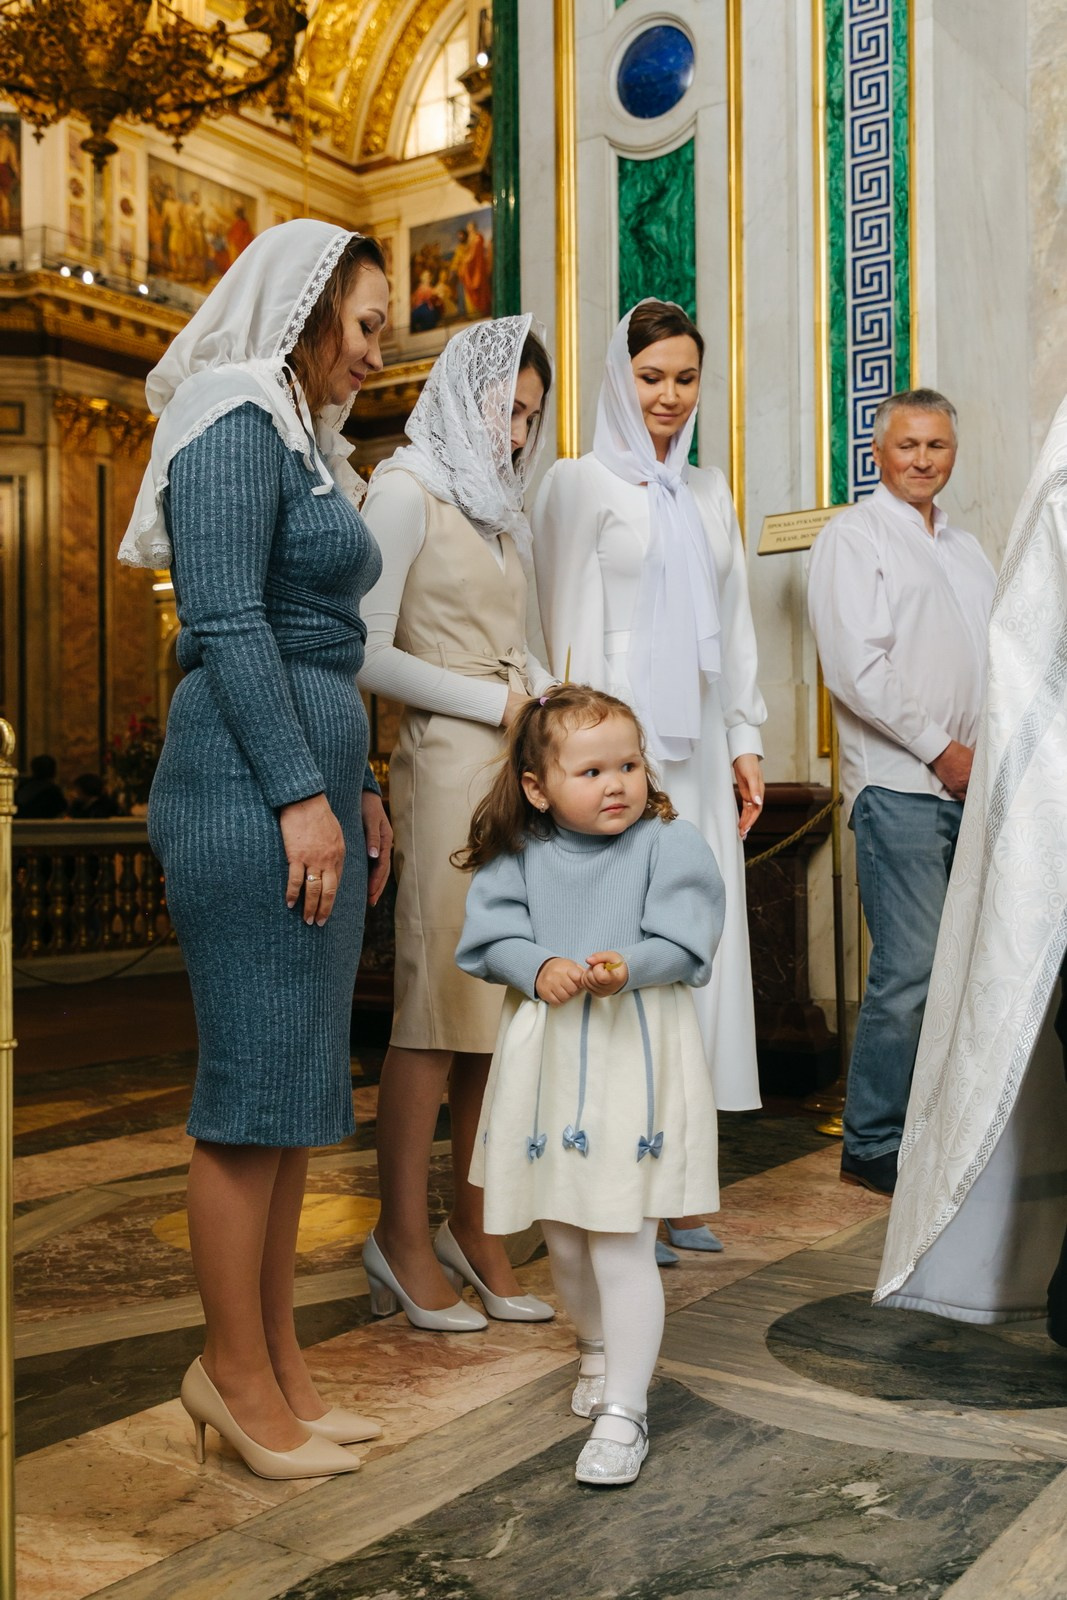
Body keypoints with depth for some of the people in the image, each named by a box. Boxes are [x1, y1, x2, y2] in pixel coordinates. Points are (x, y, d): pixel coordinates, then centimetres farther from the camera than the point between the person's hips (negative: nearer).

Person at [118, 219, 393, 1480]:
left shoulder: (303, 441, 23)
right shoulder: (234, 430, -6)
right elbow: (228, 625, -16)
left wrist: (357, 788, 18)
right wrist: (301, 794, -18)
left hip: (309, 780, 10)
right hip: (248, 790, -10)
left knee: (300, 1081, 11)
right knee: (255, 1079, -3)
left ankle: (275, 1360, 22)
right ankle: (232, 1368, 12)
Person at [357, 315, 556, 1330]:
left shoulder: (500, 511, 22)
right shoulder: (406, 492, -2)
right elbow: (367, 654, -12)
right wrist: (493, 702, -7)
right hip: (448, 768, -7)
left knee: (500, 1003, 7)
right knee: (436, 1004, -4)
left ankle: (473, 1226, 17)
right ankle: (402, 1236, 8)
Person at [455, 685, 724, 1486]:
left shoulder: (670, 844, -6)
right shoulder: (521, 855, 1)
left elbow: (683, 944, -12)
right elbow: (495, 937, -3)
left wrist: (628, 966, -30)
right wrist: (541, 969, -22)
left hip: (636, 1061, -4)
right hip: (549, 1057, 4)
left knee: (622, 1243, -4)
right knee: (562, 1234, 17)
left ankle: (624, 1410, 9)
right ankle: (600, 1349, 45)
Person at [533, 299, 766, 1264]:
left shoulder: (708, 491, 19)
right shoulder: (580, 484, 2)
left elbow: (734, 623, 18)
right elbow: (572, 626, -4)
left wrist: (744, 741, 11)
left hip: (699, 747, 6)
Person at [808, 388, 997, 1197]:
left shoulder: (966, 548, 22)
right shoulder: (853, 537, 0)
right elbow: (856, 667, -11)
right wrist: (940, 750, -10)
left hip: (973, 782, 7)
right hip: (901, 782, -7)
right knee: (911, 970, -10)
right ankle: (874, 1145, 2)